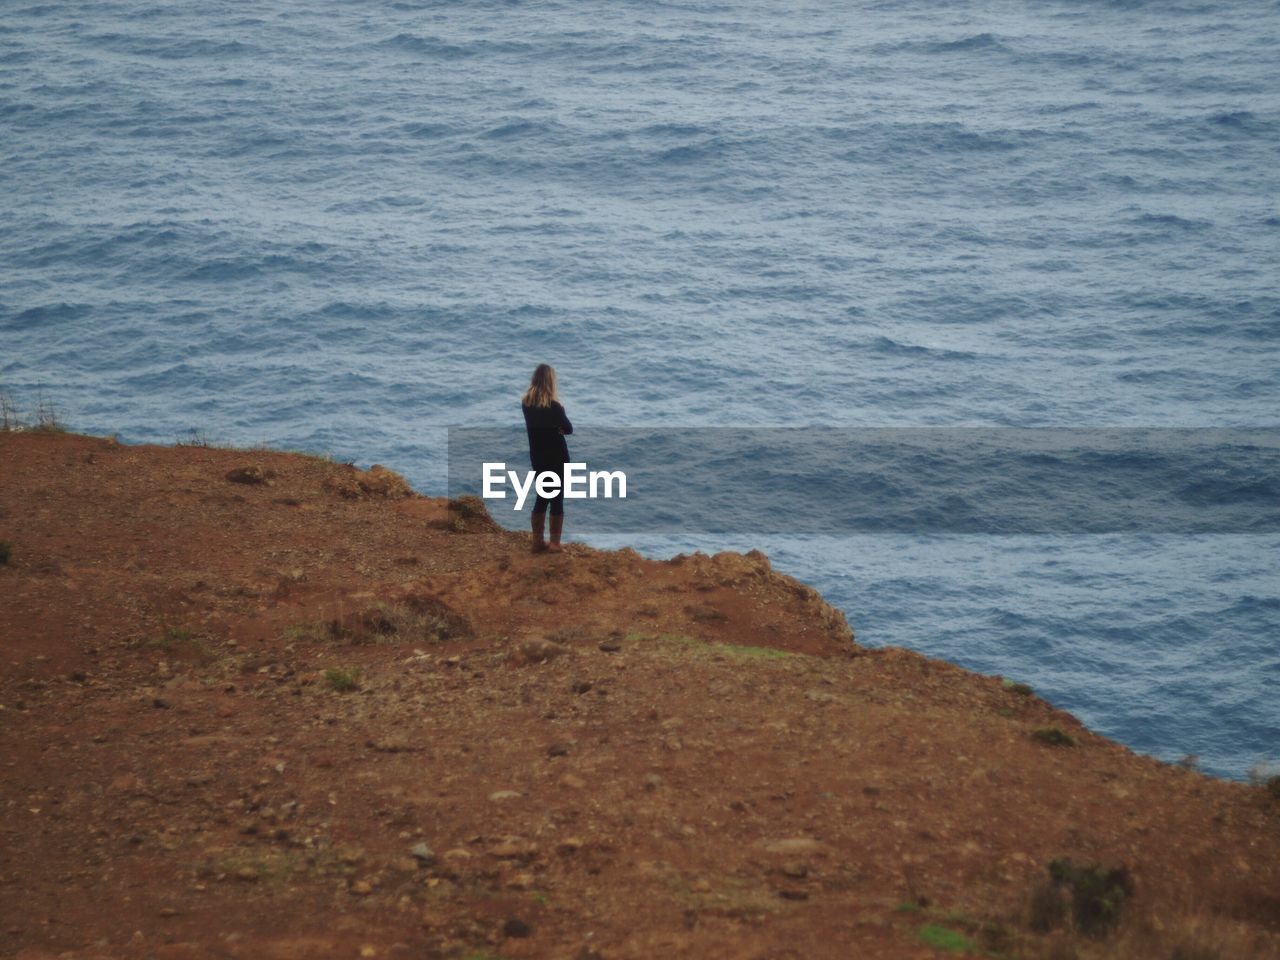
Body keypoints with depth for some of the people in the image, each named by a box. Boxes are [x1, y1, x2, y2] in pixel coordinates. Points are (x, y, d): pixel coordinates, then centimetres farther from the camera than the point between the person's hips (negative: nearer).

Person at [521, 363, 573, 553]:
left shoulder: (526, 403, -1)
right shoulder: (553, 405, -19)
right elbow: (569, 429, -10)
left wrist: (554, 427, -2)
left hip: (537, 457, 6)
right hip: (556, 458, -6)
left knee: (542, 497, 15)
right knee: (557, 499, 2)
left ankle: (538, 542, 16)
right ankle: (555, 544, 2)